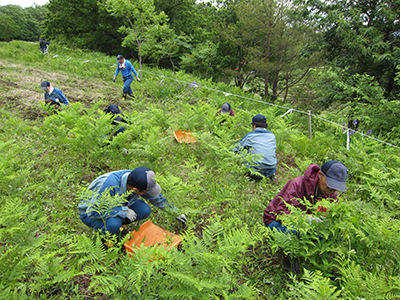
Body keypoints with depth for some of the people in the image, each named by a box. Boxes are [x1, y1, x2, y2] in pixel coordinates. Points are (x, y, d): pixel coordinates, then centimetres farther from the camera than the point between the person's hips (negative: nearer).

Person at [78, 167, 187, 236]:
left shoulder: (136, 179, -21)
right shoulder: (110, 186, -41)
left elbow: (157, 198, -5)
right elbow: (93, 211, -35)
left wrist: (175, 212, 4)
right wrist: (123, 211, -36)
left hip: (115, 204, 5)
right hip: (89, 212, -5)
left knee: (145, 210, -19)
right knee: (113, 224, -37)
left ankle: (119, 223, 6)